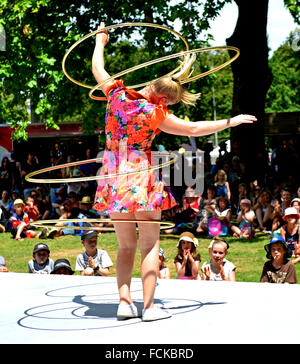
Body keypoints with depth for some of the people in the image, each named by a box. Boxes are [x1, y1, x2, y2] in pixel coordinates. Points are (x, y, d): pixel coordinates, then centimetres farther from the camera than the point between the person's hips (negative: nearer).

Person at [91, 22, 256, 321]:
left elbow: (97, 70, 17)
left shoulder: (117, 95, -1)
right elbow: (194, 129, -1)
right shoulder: (156, 115, -9)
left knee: (126, 246, 12)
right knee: (150, 245, 2)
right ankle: (149, 306, -2)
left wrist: (100, 41, 35)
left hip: (114, 180, 5)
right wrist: (231, 122, 10)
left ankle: (124, 302, 6)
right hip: (142, 178, -5)